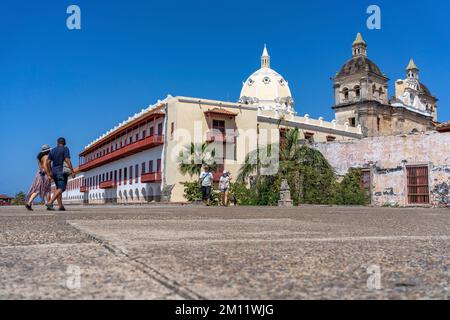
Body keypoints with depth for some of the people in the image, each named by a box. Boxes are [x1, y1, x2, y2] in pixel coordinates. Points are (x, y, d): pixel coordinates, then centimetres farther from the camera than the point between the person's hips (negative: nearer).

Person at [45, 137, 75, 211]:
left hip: (54, 171, 7)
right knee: (61, 189, -12)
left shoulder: (52, 150, 13)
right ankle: (50, 202, -29)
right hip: (62, 171, -7)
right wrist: (72, 171, -16)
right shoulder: (65, 149, -5)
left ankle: (60, 206, 8)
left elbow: (47, 162, 8)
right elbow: (67, 160, -16)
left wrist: (49, 173, 17)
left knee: (58, 188, 14)